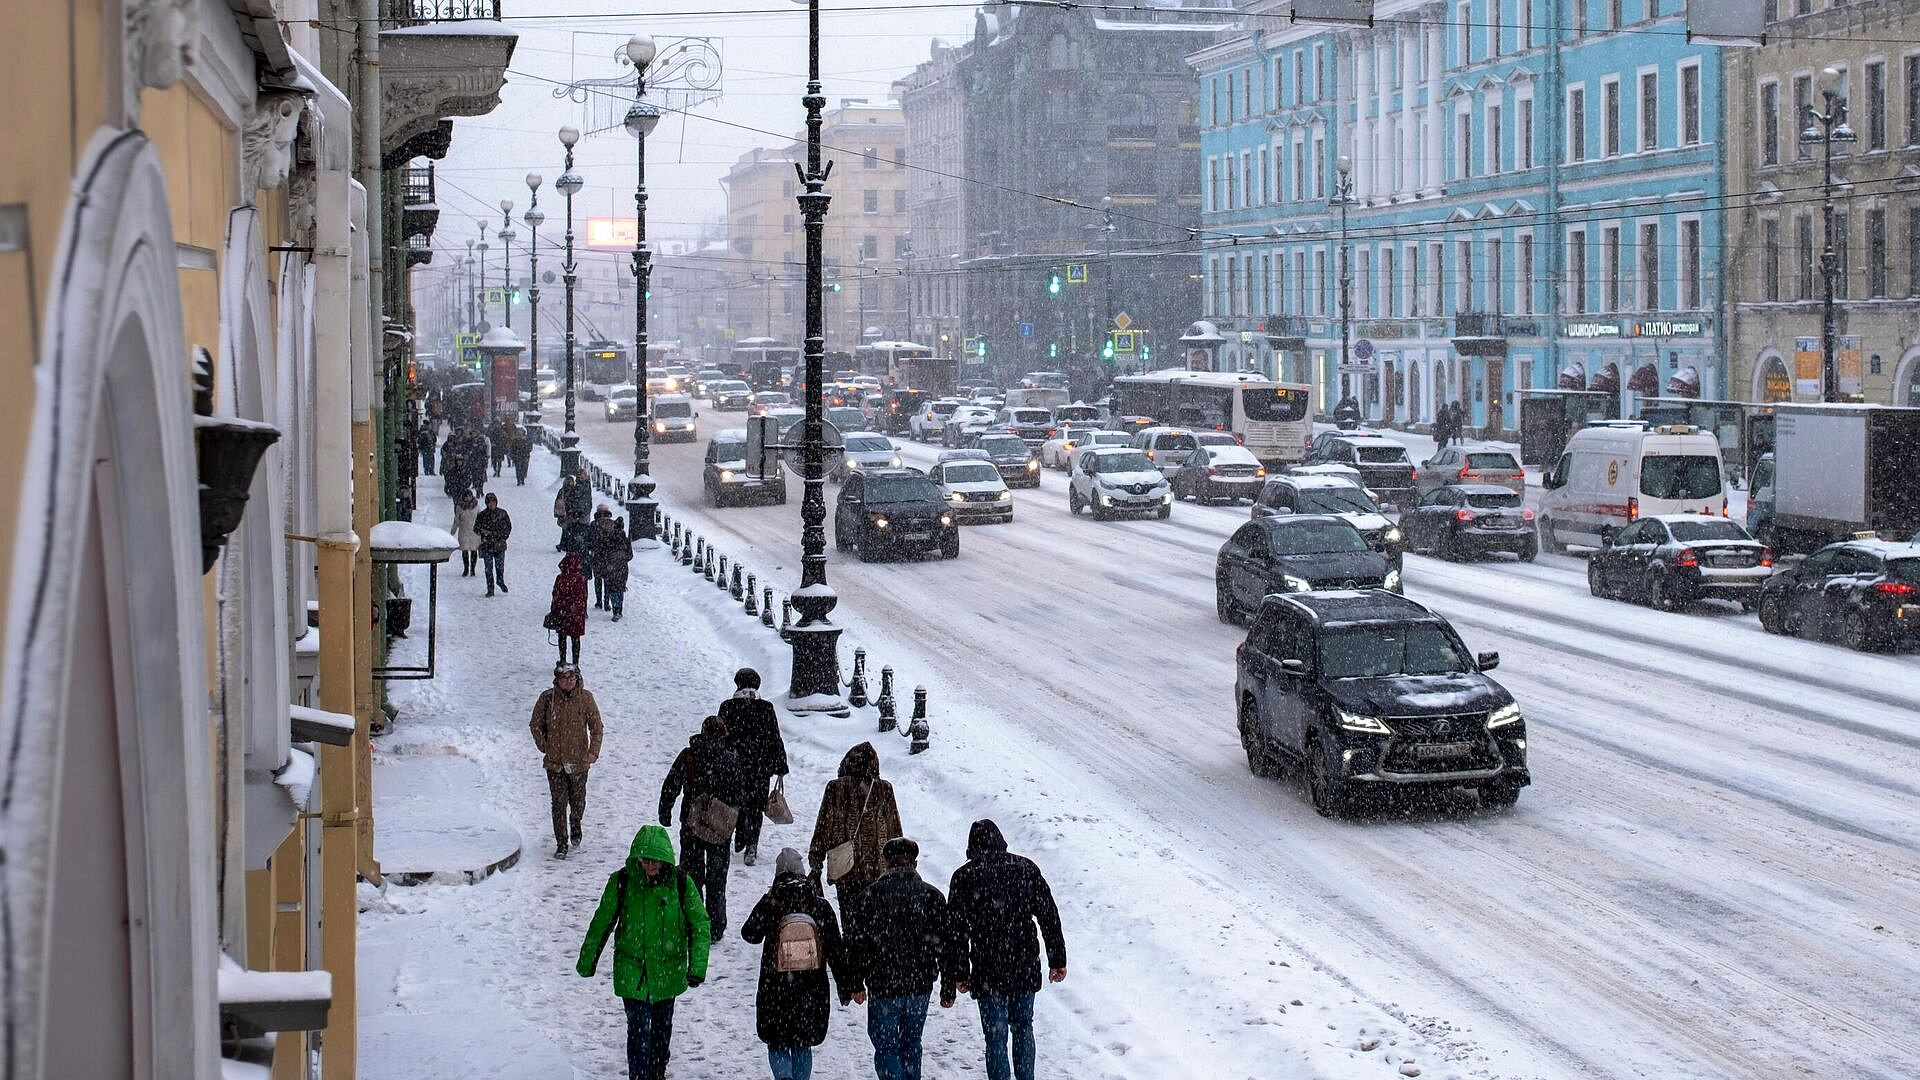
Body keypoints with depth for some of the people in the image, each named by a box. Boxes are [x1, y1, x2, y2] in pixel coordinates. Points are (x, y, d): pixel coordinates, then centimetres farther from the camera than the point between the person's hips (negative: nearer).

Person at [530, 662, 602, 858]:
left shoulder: (585, 697, -6)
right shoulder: (547, 698, -6)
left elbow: (597, 727, 1)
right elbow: (536, 724, 7)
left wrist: (593, 752, -7)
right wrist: (544, 747, 2)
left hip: (579, 761, 0)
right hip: (554, 762, 0)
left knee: (578, 801, 13)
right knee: (559, 803, -1)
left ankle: (575, 825, 42)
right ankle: (561, 844, 8)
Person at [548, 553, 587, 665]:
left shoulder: (560, 578, -8)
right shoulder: (581, 579, -11)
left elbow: (556, 597, -3)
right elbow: (583, 597, -5)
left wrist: (553, 611, 8)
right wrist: (584, 612, 6)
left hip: (562, 613, 1)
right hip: (577, 614, -1)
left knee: (562, 638, 13)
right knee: (575, 639, 9)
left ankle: (563, 661, 17)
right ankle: (575, 662, 11)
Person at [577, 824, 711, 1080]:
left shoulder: (680, 883, -12)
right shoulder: (622, 881, -13)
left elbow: (700, 924, -5)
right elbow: (602, 922, -1)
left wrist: (697, 966, -13)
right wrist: (586, 961, 8)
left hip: (668, 970, 2)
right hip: (632, 970, -2)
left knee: (662, 1023, 20)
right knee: (639, 1028, -9)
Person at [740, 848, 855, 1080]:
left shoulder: (770, 905, -11)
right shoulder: (821, 906, -6)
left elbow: (750, 934, 6)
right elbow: (836, 951, -2)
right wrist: (846, 987, 5)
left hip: (775, 992, -2)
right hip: (811, 993, 2)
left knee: (776, 1044, 11)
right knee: (803, 1045, 19)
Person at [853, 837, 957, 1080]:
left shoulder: (871, 895, -6)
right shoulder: (932, 896, 0)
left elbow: (858, 942, -4)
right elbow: (946, 944, 2)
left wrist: (857, 984, 5)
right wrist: (949, 987, 9)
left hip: (883, 987, -3)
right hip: (920, 986, 3)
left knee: (885, 1046, 3)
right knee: (911, 1044, 18)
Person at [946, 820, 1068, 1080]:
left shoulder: (964, 876, -5)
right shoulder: (1026, 868, 3)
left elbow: (956, 931, -6)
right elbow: (1049, 916, 4)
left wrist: (959, 974, 0)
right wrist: (1058, 959, 10)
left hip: (988, 974, -3)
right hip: (1026, 969, 3)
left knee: (996, 1038, 3)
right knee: (1023, 1028, 19)